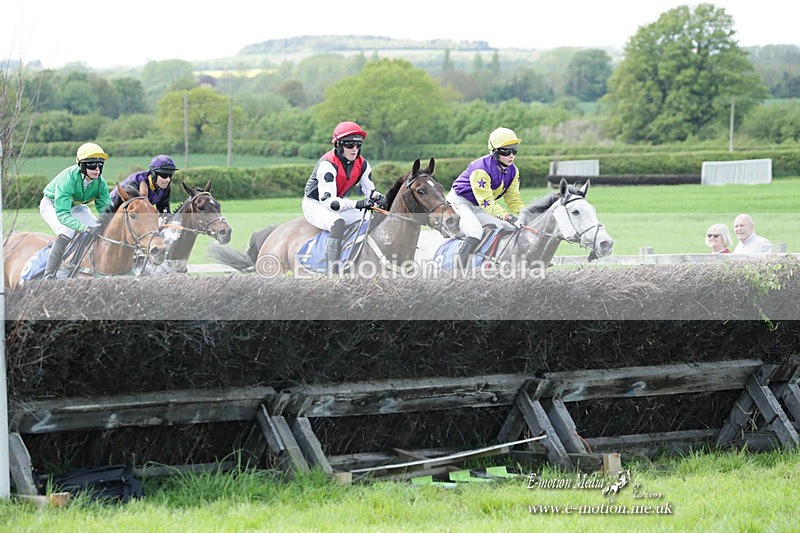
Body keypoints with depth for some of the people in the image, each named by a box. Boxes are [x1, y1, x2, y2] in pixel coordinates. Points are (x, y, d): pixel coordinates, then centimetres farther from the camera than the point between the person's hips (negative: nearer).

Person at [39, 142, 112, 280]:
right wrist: (87, 228, -57)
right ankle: (48, 276, -29)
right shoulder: (67, 180, -40)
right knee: (66, 232, -32)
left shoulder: (100, 182, -22)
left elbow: (106, 209, -17)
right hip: (52, 205, -6)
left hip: (76, 206, 6)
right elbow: (62, 215, -45)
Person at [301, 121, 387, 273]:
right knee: (338, 222, -37)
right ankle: (333, 271, -48)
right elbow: (327, 201, -35)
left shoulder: (362, 164, -6)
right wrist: (356, 204, -47)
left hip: (341, 204, 8)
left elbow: (370, 191, 2)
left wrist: (379, 199, -24)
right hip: (314, 204, -8)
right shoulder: (327, 164, -28)